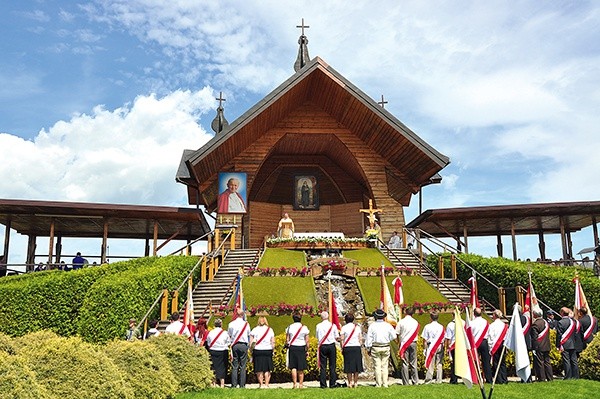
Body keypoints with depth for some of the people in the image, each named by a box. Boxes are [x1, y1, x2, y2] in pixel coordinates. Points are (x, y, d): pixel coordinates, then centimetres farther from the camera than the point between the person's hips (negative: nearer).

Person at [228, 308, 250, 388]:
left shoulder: (231, 324, -1)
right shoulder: (246, 324, -2)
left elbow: (229, 335, 8)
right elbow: (249, 335, 9)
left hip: (235, 345, 1)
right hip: (244, 345, -1)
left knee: (234, 366, 6)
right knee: (243, 366, 4)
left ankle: (234, 384, 5)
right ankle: (242, 384, 4)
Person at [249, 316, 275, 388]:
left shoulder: (254, 330, 3)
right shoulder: (270, 330, 4)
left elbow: (251, 343, 0)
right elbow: (273, 342, 2)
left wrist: (252, 351, 11)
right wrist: (272, 350, 13)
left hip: (257, 351, 0)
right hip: (268, 351, 0)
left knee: (259, 370, 7)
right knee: (267, 369, 7)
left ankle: (261, 384, 7)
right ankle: (266, 384, 5)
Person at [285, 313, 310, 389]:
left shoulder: (289, 327, 0)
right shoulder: (304, 328, -2)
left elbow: (287, 340, 0)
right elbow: (307, 341, -1)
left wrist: (287, 345, 13)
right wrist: (307, 349, 7)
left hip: (292, 348, 0)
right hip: (302, 348, 0)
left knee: (293, 367, 4)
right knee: (301, 368, 7)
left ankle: (295, 383, -3)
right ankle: (301, 384, 10)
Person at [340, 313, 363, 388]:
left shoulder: (344, 327, -2)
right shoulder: (357, 327, 6)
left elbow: (342, 339, -5)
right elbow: (360, 339, 4)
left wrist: (342, 349, 1)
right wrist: (360, 347, 11)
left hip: (347, 348, -2)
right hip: (357, 347, 2)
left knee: (349, 366, 3)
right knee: (357, 364, 7)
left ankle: (350, 383, 2)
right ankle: (355, 382, 8)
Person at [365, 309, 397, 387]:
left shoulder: (372, 325, -3)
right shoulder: (388, 325, 1)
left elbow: (369, 338, -2)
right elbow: (394, 336, 3)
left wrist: (368, 349, 5)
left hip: (375, 348, -2)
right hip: (386, 347, 2)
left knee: (377, 366, 2)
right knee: (384, 366, 8)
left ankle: (378, 384, 3)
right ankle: (385, 384, 7)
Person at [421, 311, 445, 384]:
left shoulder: (427, 327, -3)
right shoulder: (441, 327, 3)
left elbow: (425, 339, -2)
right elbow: (443, 339, 5)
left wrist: (425, 348, 4)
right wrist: (442, 348, 12)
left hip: (431, 346, -2)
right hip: (439, 346, 2)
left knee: (430, 364, 1)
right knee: (439, 364, 7)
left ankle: (428, 379, -2)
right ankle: (439, 380, 9)